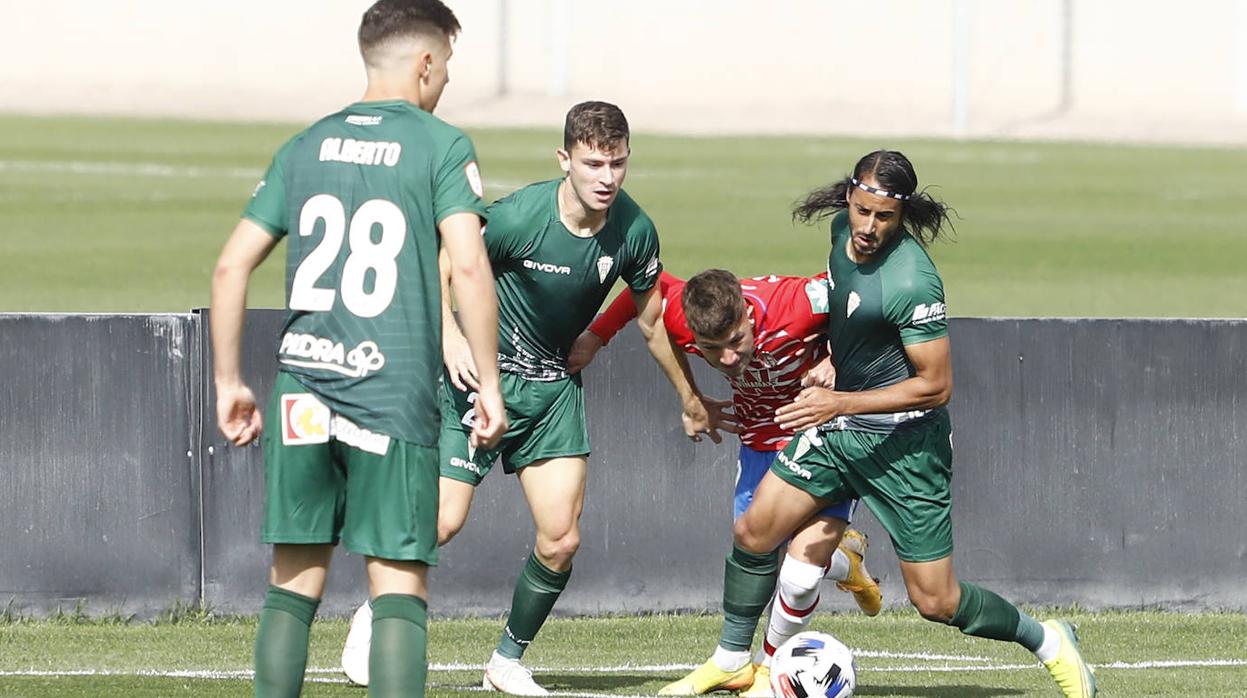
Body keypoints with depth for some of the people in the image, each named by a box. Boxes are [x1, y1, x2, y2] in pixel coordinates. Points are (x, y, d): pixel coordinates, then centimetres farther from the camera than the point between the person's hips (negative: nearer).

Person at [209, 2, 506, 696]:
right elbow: (469, 266, -13)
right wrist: (489, 385, -7)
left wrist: (229, 383, 19)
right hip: (394, 397, -4)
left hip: (302, 395, 4)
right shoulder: (441, 146, -1)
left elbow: (232, 266, 12)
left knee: (295, 584, 11)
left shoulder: (307, 146, 13)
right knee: (400, 586, -2)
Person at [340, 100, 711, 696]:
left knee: (561, 539, -5)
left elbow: (651, 318, 9)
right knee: (444, 520, -11)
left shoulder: (634, 232, -9)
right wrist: (452, 339, -28)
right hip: (480, 374, -4)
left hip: (553, 387, 4)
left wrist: (690, 399, 19)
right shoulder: (521, 216, -23)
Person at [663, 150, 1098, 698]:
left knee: (935, 601, -3)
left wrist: (842, 402, -27)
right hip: (838, 426, 7)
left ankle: (1047, 642, 20)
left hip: (904, 443, -7)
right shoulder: (844, 226, -3)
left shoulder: (910, 282, -27)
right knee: (754, 530, -1)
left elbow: (936, 385, -24)